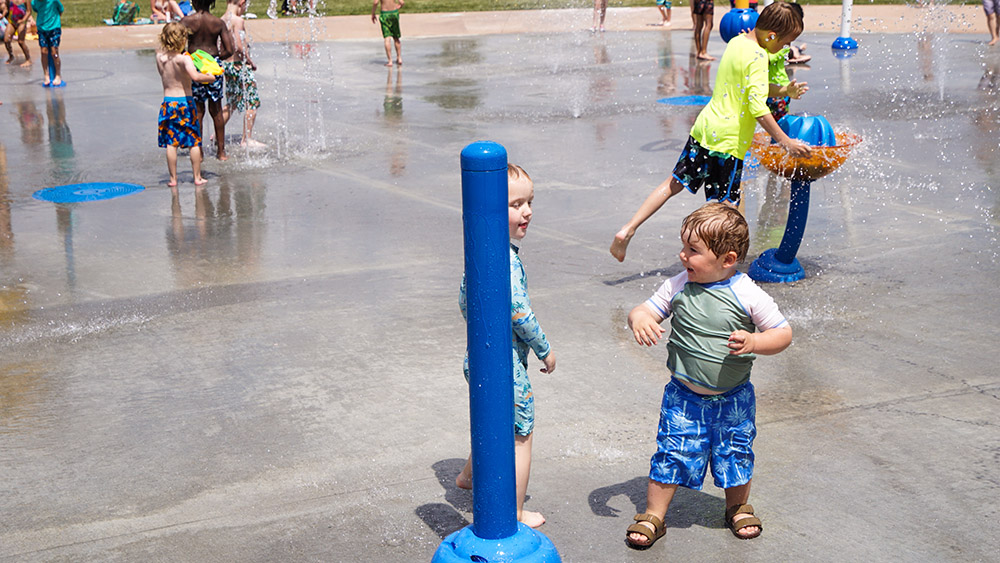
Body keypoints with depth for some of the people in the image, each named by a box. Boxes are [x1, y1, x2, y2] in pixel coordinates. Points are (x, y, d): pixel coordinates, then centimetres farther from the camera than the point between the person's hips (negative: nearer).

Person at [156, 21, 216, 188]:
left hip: (167, 103, 4)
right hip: (185, 101, -4)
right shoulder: (184, 59, -15)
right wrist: (210, 78, -16)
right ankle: (197, 177, 11)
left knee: (171, 143, 6)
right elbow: (195, 76, -33)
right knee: (194, 142, 8)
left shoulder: (159, 56, 1)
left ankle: (173, 179, 8)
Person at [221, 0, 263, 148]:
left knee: (231, 103, 21)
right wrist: (250, 62, -9)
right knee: (252, 102, 0)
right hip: (240, 64, -9)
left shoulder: (222, 20, 8)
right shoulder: (238, 20, -16)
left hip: (226, 64, 9)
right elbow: (239, 46, -22)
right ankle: (247, 139, 1)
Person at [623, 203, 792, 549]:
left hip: (733, 400, -1)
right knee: (672, 454, 1)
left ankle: (738, 508, 40)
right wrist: (639, 318, -24)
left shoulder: (748, 295, -13)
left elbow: (783, 334, -7)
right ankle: (653, 516, 18)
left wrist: (753, 342, -26)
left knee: (735, 455, 14)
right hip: (684, 397, 1)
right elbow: (647, 309, 0)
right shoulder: (678, 287, -6)